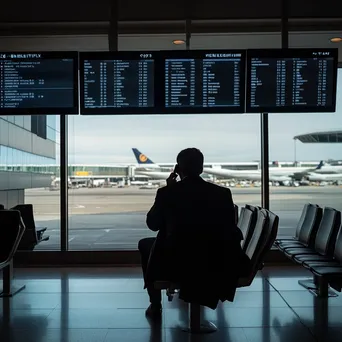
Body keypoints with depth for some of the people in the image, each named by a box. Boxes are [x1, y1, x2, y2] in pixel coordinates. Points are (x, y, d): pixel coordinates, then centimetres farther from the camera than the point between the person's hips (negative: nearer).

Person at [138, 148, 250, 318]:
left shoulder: (166, 192, -12)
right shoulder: (223, 193, -7)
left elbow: (153, 224, 1)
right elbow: (231, 231, 1)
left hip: (175, 264, -2)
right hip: (213, 265, 3)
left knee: (145, 244, 28)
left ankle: (155, 305, 30)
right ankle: (199, 294, 47)